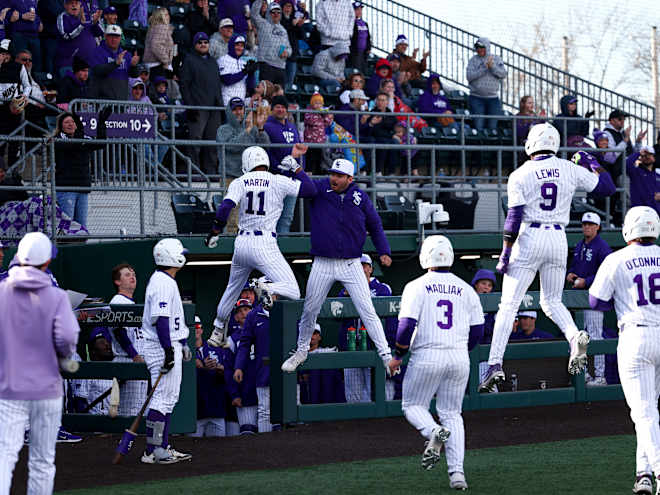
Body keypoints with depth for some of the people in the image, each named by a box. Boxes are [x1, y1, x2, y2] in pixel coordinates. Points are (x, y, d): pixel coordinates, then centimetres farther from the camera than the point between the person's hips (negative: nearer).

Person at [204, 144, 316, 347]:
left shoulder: (239, 182, 3)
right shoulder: (278, 182, -4)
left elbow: (225, 208, -9)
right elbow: (310, 190, -3)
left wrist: (214, 233, 1)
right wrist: (295, 166, 7)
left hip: (242, 244, 4)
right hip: (264, 246, -4)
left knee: (232, 289, 27)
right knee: (293, 292, -7)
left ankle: (218, 330, 36)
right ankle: (267, 288, -36)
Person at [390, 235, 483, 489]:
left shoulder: (416, 287, -4)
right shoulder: (466, 289, 7)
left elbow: (407, 325, -12)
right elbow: (477, 330, 9)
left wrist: (397, 356, 2)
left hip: (426, 356, -3)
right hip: (459, 358, 3)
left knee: (413, 405, 14)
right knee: (452, 413, 11)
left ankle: (434, 432, -19)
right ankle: (457, 472, -3)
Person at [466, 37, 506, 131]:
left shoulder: (496, 59, 6)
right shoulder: (473, 60, 2)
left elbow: (503, 74, -4)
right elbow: (470, 76, -11)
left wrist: (492, 67, -18)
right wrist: (484, 67, -18)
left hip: (493, 98, 2)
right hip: (476, 98, -2)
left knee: (492, 127, 3)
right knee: (478, 127, -7)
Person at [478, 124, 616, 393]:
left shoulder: (520, 175, -4)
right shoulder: (570, 169, 4)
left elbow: (514, 217, -9)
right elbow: (607, 187, 10)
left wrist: (505, 254, -5)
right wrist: (592, 163, 26)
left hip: (529, 239, -3)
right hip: (558, 239, 3)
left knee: (508, 305, -1)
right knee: (552, 301, 18)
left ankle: (495, 364, -9)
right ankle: (575, 336, -12)